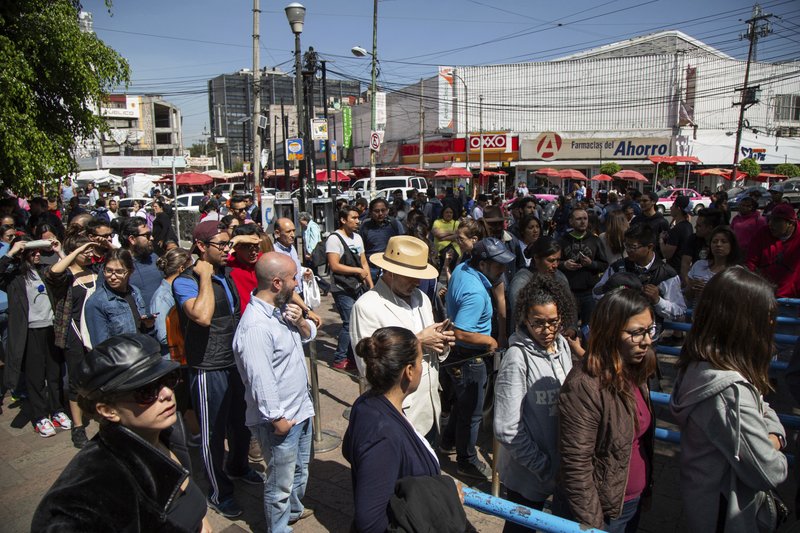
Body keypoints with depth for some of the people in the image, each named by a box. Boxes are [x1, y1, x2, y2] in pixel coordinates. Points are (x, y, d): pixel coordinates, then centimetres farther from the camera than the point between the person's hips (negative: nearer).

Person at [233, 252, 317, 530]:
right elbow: (260, 380, -28)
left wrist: (301, 322, -8)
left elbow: (309, 334, 15)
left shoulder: (282, 307, 2)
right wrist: (276, 418, -19)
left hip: (301, 408, 10)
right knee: (281, 484, 11)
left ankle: (294, 508, 52)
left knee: (300, 470, 29)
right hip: (281, 419, -9)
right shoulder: (255, 326, -29)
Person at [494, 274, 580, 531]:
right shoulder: (517, 358, -23)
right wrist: (543, 466, -16)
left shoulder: (563, 346, -3)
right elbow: (507, 429, -22)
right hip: (527, 474, -6)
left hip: (560, 468, 6)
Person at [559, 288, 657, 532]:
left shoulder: (634, 372, -2)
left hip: (634, 500, 7)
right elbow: (576, 468, -23)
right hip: (605, 509, -7)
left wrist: (646, 488, 15)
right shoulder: (584, 386, -27)